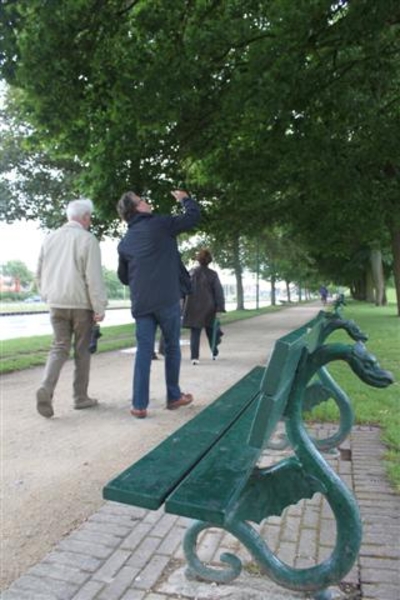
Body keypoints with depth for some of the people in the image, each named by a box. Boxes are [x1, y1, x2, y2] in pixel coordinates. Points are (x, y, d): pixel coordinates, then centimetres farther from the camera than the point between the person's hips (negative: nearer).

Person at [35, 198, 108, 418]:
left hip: (56, 303, 4)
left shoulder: (50, 238, 8)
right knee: (82, 350, 8)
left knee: (59, 347, 9)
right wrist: (100, 307, -10)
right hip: (81, 304, -4)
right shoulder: (87, 239, -9)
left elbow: (40, 272, 13)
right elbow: (94, 277, -14)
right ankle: (80, 397, 15)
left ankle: (46, 388, -12)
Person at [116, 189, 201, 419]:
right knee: (172, 348, 10)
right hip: (167, 300, -4)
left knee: (144, 351, 6)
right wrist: (185, 199, 22)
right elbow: (194, 216, 4)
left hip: (141, 303, 4)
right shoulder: (160, 223, -3)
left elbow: (124, 277, 20)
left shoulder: (125, 242, 13)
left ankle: (139, 405, 5)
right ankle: (174, 397, 22)